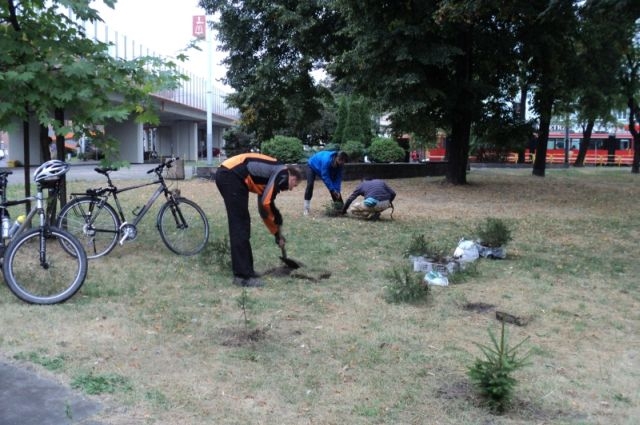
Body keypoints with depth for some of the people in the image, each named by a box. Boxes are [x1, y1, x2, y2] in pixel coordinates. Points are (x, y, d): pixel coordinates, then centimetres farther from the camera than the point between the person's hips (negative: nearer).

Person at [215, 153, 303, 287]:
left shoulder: (272, 174, 26)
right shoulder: (283, 174, -1)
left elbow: (264, 207, 32)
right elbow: (267, 203, -9)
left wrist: (276, 233, 33)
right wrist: (278, 231, 7)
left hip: (225, 174, 10)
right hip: (231, 176, -10)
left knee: (240, 226, 17)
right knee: (240, 228, -5)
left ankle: (244, 271, 25)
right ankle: (243, 276, 0)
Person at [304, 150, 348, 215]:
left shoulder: (339, 164, -25)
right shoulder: (327, 160, -45)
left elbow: (338, 177, -21)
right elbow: (325, 176, -42)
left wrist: (337, 190, -31)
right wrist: (332, 190, -41)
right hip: (313, 165, -6)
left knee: (335, 186, -2)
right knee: (310, 185, -22)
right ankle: (306, 209, -18)